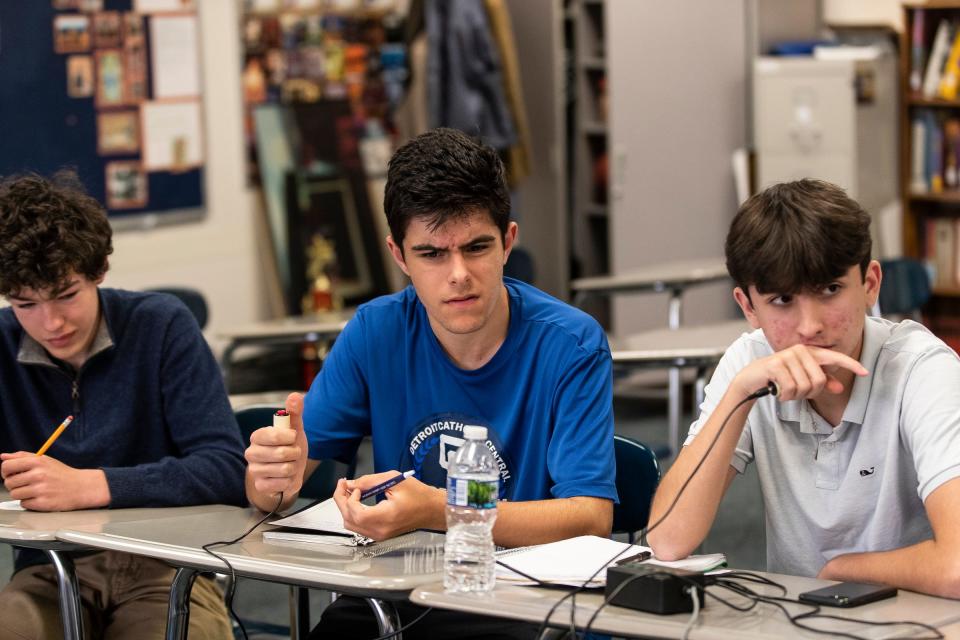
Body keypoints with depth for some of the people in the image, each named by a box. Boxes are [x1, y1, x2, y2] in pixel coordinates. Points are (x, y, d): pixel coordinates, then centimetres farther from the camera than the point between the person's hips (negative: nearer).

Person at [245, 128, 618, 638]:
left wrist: (436, 511, -30)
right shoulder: (376, 332, 2)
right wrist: (275, 478, -23)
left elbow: (591, 517, -17)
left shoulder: (572, 345, -9)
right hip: (399, 592, 1)